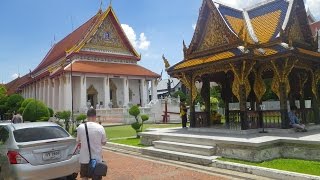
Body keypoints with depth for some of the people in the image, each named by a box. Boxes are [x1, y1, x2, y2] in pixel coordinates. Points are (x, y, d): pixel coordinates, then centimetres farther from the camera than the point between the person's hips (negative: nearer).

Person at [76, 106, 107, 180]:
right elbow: (104, 142, 0)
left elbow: (78, 141, 5)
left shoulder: (80, 127, -8)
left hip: (84, 159, 2)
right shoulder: (100, 128, -11)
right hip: (97, 159, -1)